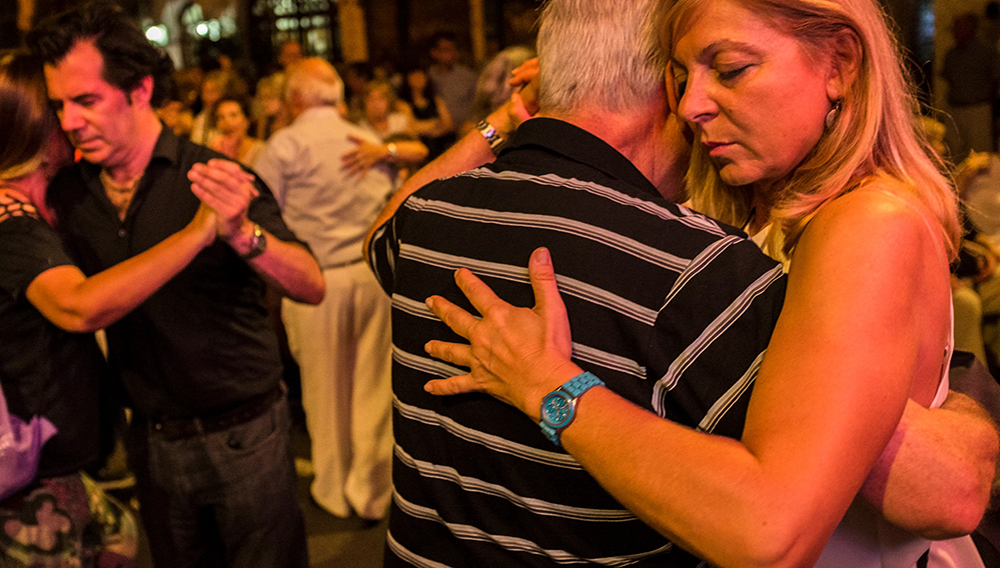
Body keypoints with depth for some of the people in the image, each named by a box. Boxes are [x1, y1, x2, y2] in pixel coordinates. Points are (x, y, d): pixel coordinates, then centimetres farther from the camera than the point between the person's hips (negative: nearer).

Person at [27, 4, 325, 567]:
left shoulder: (215, 178, -15)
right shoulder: (68, 192, -1)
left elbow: (312, 287, -22)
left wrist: (241, 234, -42)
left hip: (244, 435, -4)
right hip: (154, 442, 4)